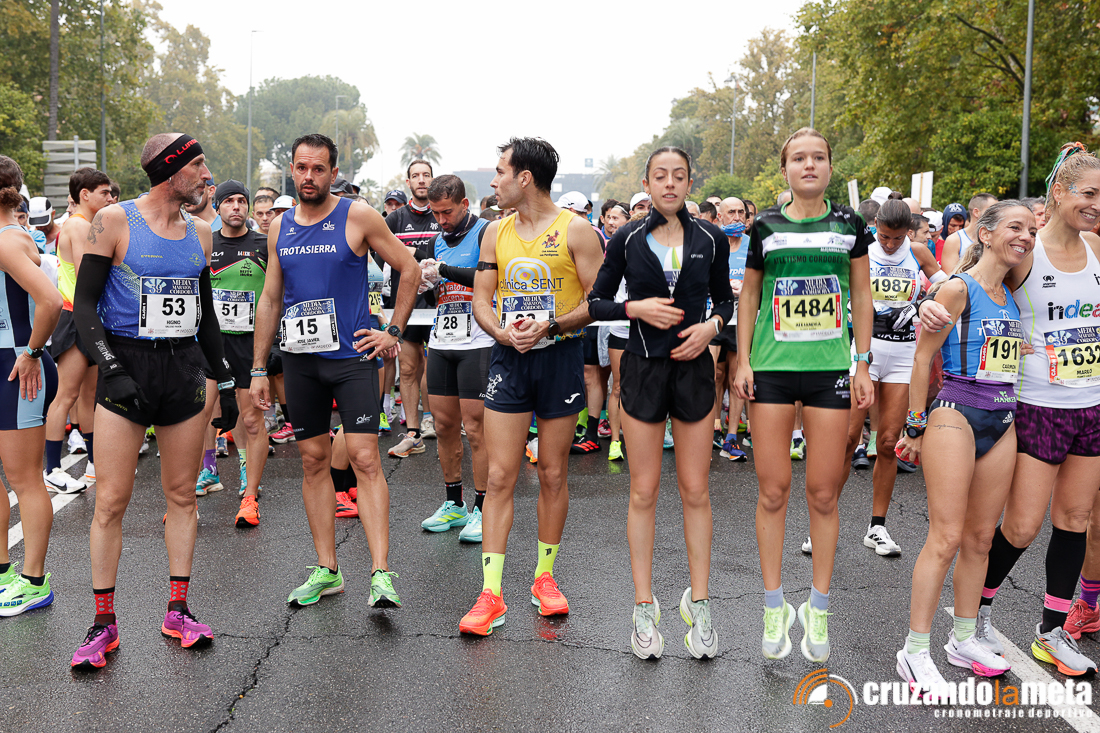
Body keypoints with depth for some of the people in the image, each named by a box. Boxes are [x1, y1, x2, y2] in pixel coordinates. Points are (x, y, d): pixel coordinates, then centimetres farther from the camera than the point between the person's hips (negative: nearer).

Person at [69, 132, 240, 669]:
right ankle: (104, 623, 8)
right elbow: (84, 304, -6)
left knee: (182, 495, 7)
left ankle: (178, 611, 18)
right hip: (126, 366, -4)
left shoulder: (199, 232, 11)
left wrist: (225, 380, 17)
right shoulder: (113, 221, -4)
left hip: (185, 369, 5)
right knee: (111, 501, -4)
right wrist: (111, 369, -18)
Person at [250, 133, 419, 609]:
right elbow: (270, 299, 14)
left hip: (351, 356, -4)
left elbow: (409, 269, 2)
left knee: (365, 459, -10)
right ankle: (326, 570, 17)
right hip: (300, 359, 5)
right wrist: (259, 368, 12)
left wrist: (393, 332, -2)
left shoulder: (358, 217, -3)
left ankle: (381, 573, -10)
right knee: (313, 461, 8)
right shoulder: (280, 227, 10)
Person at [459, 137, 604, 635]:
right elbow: (481, 300, 9)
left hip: (560, 357, -3)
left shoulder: (575, 231, -4)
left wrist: (550, 325, -20)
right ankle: (491, 594, 0)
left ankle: (544, 576, 24)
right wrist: (502, 331, -11)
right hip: (508, 358, 3)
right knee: (500, 476, -2)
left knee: (553, 475, 7)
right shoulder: (496, 233, 9)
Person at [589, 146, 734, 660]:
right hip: (643, 368, -1)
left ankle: (698, 602, 18)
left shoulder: (711, 239, 2)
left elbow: (725, 298, 13)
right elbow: (596, 303, 3)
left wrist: (712, 325, -7)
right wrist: (636, 308, -14)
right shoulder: (627, 240, 0)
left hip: (693, 367, 1)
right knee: (644, 490, 3)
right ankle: (644, 605, 14)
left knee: (696, 489, 5)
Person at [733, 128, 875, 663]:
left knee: (823, 493, 3)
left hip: (830, 367, 0)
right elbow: (748, 296, 10)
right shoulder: (766, 226, 4)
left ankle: (818, 609, 18)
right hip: (772, 367, 0)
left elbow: (861, 295, 11)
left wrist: (862, 364, 6)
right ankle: (775, 607, 15)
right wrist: (742, 360, 3)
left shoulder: (848, 224, 6)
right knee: (773, 491, 2)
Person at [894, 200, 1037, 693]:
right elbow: (923, 355, -7)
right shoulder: (957, 289, -8)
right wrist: (915, 425, -6)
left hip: (1003, 423, 7)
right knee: (947, 537, -8)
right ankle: (915, 652, 0)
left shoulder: (1012, 294, 13)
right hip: (957, 416, -7)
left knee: (980, 537, 11)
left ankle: (964, 639, 24)